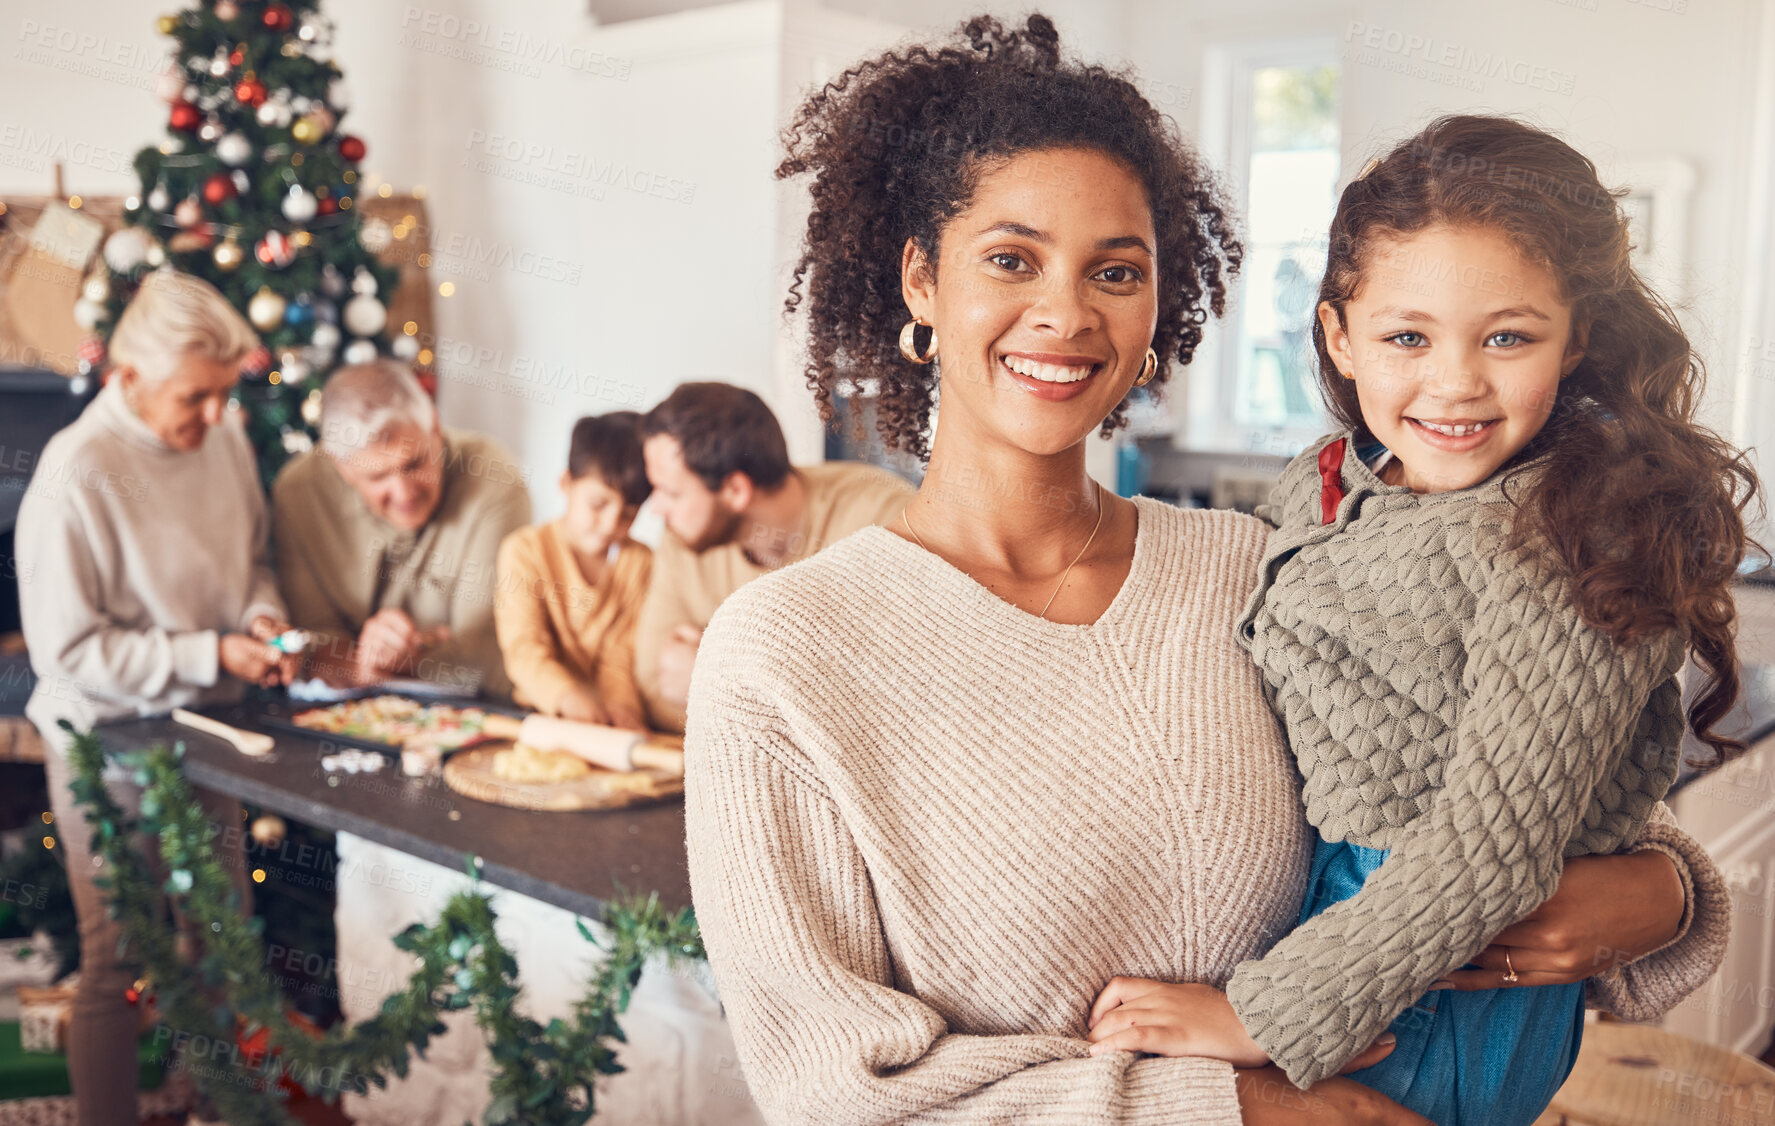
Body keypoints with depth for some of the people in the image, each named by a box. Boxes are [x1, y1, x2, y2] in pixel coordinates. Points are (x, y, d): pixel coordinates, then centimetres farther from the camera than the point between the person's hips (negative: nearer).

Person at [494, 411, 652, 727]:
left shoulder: (641, 563, 8)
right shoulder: (525, 550, -1)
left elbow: (623, 653, 1)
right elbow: (524, 647, -12)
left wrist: (621, 700, -21)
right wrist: (565, 695, -30)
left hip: (606, 724, 2)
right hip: (537, 711, -1)